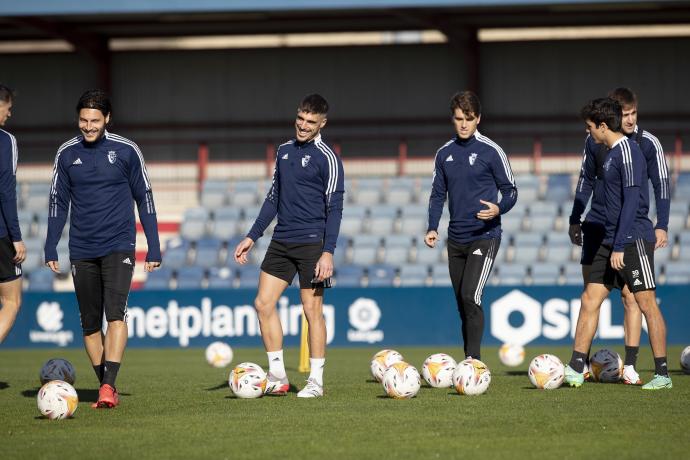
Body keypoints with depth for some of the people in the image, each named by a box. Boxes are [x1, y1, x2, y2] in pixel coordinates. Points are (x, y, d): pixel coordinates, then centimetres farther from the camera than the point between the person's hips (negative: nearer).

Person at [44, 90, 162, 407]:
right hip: (82, 252, 3)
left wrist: (153, 249, 3)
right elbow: (58, 202, 11)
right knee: (90, 324, 5)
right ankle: (107, 388, 14)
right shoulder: (67, 154, 5)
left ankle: (108, 384, -23)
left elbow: (144, 199, 6)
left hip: (118, 247, -3)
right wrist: (51, 249, 5)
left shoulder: (126, 151, -1)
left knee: (116, 313, -19)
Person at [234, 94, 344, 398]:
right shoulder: (284, 151, 13)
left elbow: (334, 207, -10)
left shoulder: (326, 158, -7)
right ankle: (277, 377, 9)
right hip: (281, 242, 7)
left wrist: (328, 252, -18)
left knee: (312, 310, -3)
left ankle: (316, 382, 5)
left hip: (311, 244, -7)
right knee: (263, 303, 2)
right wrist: (252, 237, 18)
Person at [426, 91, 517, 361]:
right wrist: (432, 228, 4)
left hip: (484, 237, -6)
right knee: (462, 303, 8)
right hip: (456, 239, 6)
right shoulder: (445, 154, 11)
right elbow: (438, 194, 17)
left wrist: (498, 209, -22)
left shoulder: (491, 151, -4)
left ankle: (474, 359, -17)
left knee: (470, 297, -19)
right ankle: (469, 361, 16)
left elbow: (510, 191, -1)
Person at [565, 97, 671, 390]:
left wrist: (619, 246, -21)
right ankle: (576, 370, 6)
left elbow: (632, 201, -19)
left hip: (634, 240, -10)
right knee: (589, 300, 5)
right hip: (611, 240, 10)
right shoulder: (611, 152, 15)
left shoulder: (627, 152, -14)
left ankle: (662, 374, 0)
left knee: (647, 303, -5)